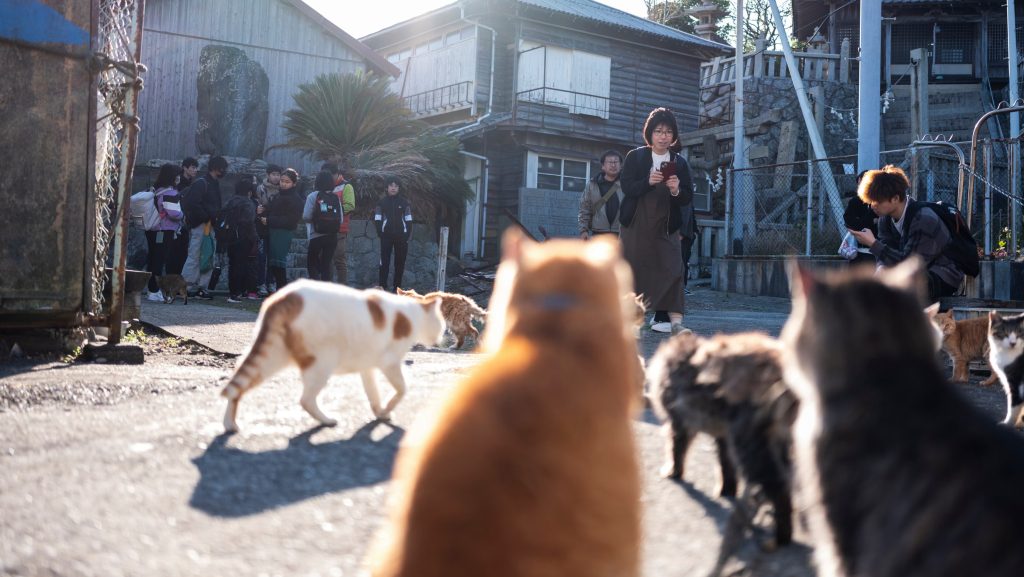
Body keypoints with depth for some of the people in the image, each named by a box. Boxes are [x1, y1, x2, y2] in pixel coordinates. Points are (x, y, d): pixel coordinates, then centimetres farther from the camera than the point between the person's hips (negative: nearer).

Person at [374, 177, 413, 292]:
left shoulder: (404, 202, 5)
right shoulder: (382, 202, 5)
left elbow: (409, 220, 6)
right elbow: (377, 219, 5)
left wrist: (408, 235, -2)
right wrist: (380, 233, -5)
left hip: (401, 236, 1)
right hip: (386, 236, -1)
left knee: (400, 262, 4)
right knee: (384, 261, -4)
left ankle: (397, 286, 11)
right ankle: (382, 286, -3)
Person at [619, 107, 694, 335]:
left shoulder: (680, 163, 5)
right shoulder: (635, 157, 1)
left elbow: (688, 198, 2)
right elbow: (627, 187, -9)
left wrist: (677, 190, -20)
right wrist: (648, 181, -26)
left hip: (666, 226, 1)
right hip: (635, 224, -1)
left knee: (670, 267, -11)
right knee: (632, 267, 3)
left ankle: (663, 317, -12)